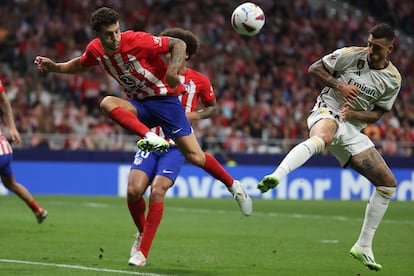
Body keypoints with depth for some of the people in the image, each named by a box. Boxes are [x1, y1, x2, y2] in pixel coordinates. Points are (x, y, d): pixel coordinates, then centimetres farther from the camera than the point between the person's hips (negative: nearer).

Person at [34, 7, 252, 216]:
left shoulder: (136, 40, -22)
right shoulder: (95, 50, -5)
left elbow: (178, 44, -20)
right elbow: (80, 65, 19)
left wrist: (172, 71, -36)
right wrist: (54, 67, 5)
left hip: (164, 100, -5)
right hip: (138, 104, 5)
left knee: (194, 155, -10)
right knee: (107, 103, -28)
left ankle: (233, 185, 12)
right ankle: (150, 137, -41)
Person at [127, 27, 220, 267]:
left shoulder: (199, 81, 1)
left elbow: (213, 107, 15)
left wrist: (195, 115, -5)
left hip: (176, 146, -2)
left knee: (157, 191, -20)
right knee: (134, 190, -15)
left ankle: (143, 251, -11)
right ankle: (142, 231, 17)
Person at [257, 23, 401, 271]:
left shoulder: (393, 79, 2)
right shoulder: (352, 55, -6)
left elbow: (377, 114, 6)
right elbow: (314, 69, 0)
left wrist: (353, 114, -13)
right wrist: (339, 85, -15)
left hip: (353, 129, 5)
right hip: (327, 112, -5)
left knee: (388, 183, 2)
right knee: (321, 139, -44)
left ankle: (363, 247, 11)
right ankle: (276, 177, -67)